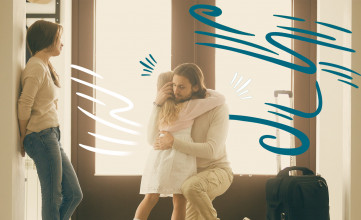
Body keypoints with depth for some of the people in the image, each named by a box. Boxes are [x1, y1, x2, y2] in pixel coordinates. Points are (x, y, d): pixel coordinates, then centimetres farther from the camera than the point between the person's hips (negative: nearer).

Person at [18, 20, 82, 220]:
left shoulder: (45, 66, 18)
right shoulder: (36, 67, -13)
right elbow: (24, 105, -18)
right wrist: (24, 136, -5)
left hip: (51, 137, 10)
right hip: (42, 138, -10)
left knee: (74, 194, 11)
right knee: (53, 198, -4)